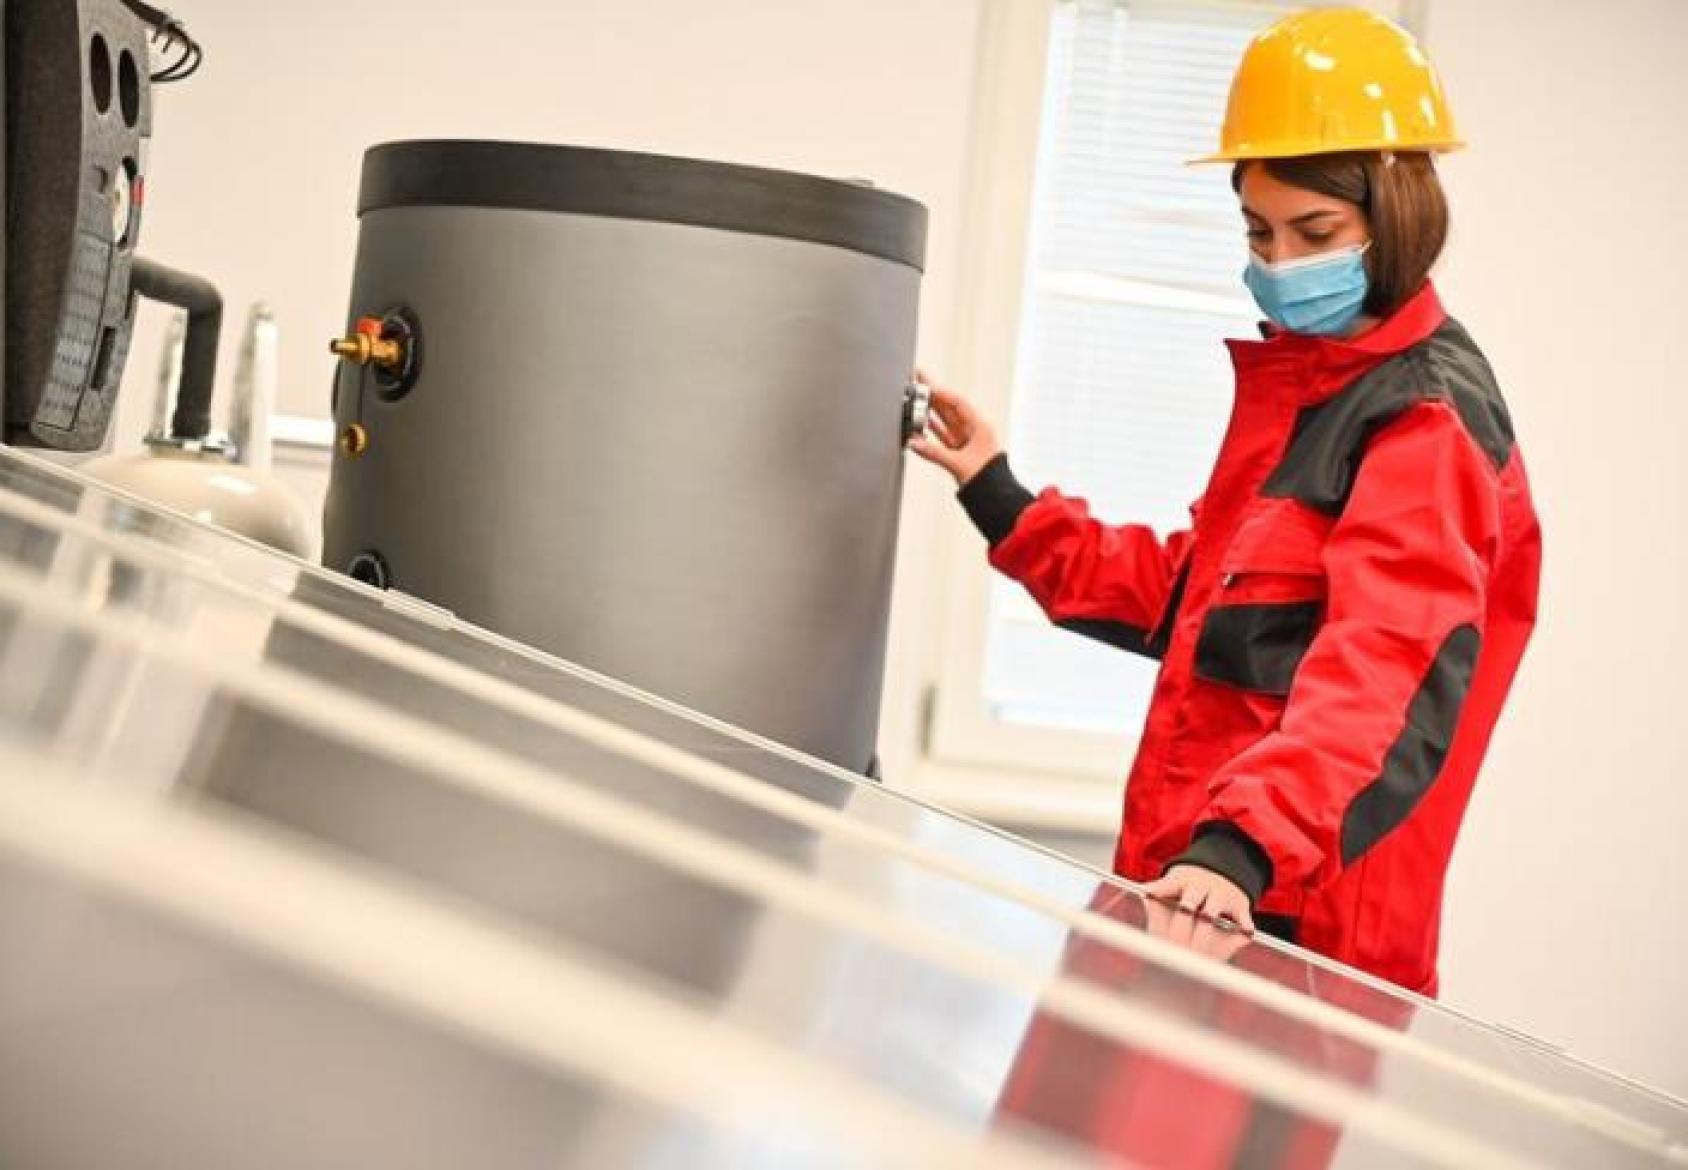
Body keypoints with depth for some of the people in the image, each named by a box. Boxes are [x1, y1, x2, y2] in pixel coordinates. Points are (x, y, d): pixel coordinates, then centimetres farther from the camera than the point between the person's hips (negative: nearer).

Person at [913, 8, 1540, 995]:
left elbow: (1385, 674, -27)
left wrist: (1242, 844, -41)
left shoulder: (1429, 416, -13)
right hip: (1192, 889, 8)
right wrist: (1000, 498, 17)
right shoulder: (1298, 380, 15)